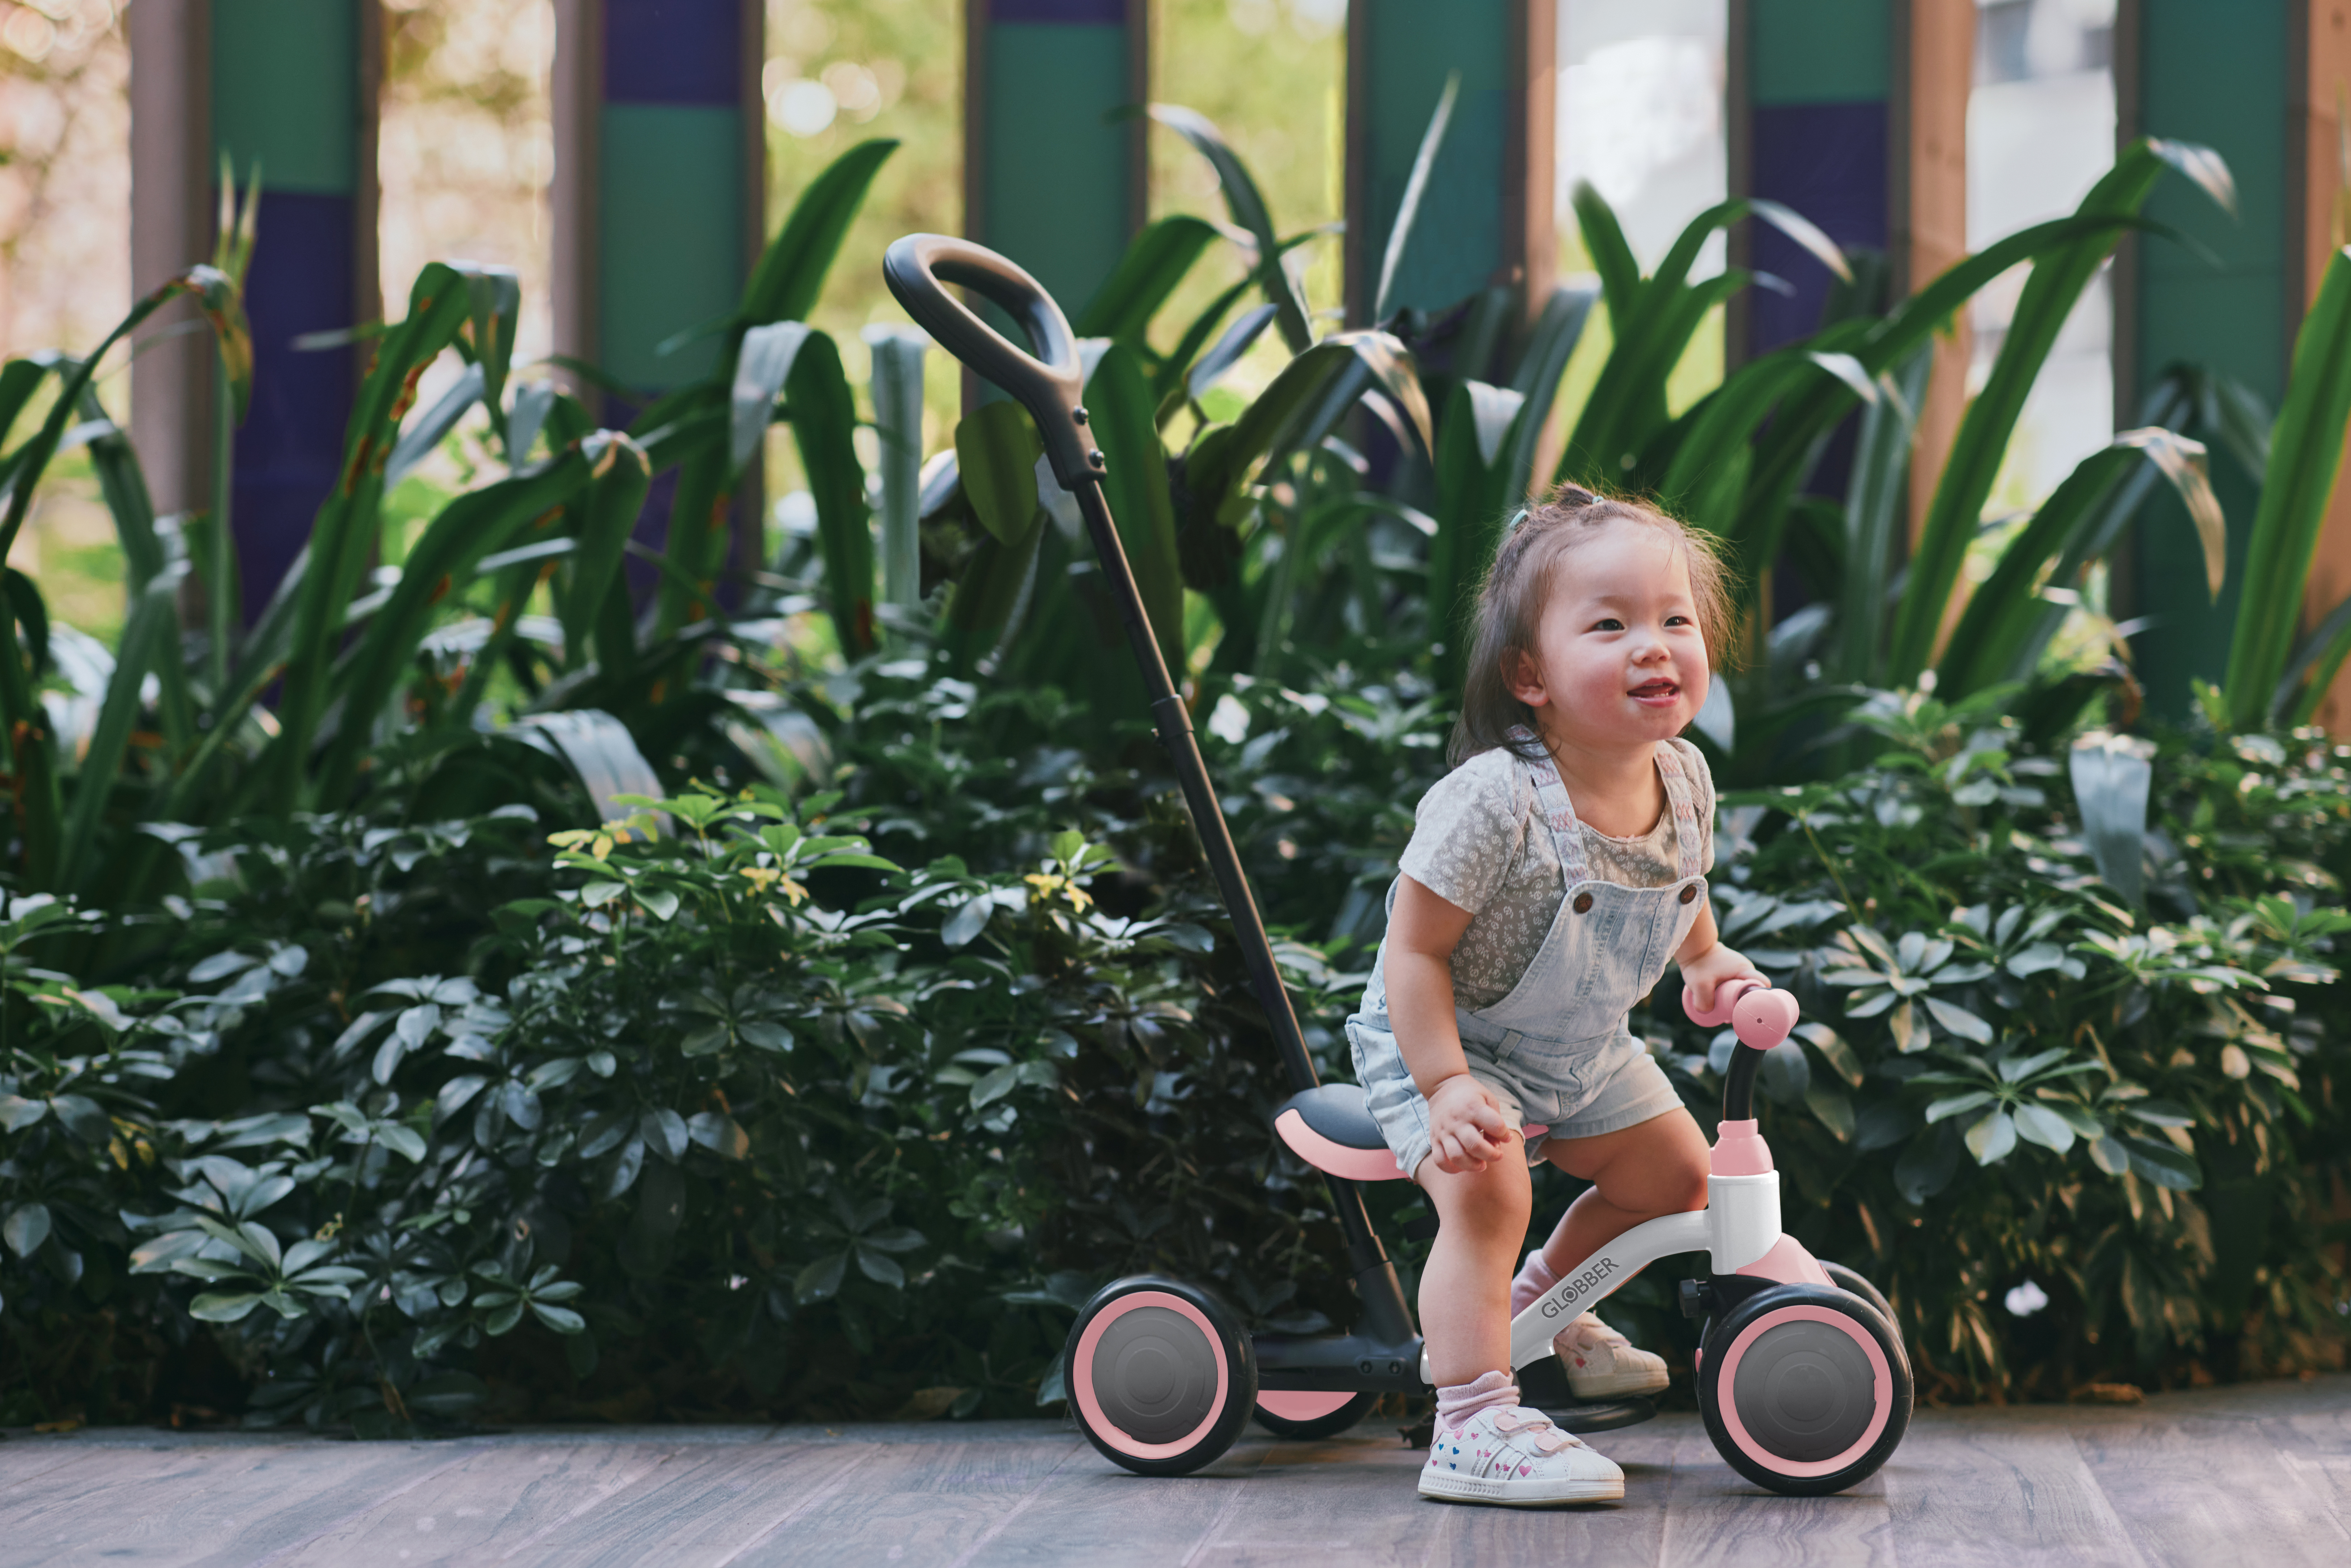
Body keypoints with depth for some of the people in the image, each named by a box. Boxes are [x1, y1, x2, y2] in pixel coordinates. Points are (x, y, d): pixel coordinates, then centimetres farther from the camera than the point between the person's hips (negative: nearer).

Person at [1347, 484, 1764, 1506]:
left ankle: (1539, 1307, 38)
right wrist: (1447, 1085, -34)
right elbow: (1414, 950, -28)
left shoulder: (1684, 779, -11)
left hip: (1582, 1054, 8)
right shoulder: (1493, 803, -34)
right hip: (1444, 1041, -7)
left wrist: (1706, 959, -1)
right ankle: (1472, 1428, -27)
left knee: (1678, 1174, 15)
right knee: (1486, 1191, -29)